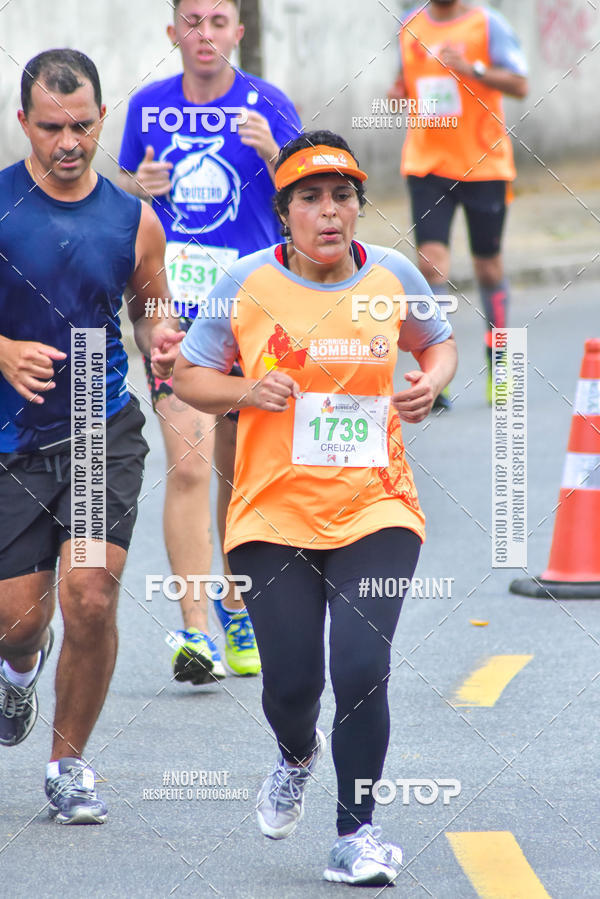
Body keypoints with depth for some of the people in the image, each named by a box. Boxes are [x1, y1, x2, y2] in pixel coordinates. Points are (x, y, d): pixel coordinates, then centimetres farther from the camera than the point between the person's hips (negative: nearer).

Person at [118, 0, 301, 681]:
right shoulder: (148, 107, 5)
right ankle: (196, 630, -16)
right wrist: (139, 188, -5)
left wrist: (272, 154, -24)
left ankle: (235, 610, 31)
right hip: (172, 313, 0)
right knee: (188, 465, -14)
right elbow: (122, 187, 19)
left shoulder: (268, 106, -1)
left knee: (239, 472, 12)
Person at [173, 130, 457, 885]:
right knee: (290, 682, -1)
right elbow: (187, 375, 5)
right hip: (272, 515, 0)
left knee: (362, 670, -13)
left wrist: (431, 381, -2)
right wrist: (247, 391, -14)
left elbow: (439, 342, 20)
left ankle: (356, 830, 6)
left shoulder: (394, 277, 1)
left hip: (375, 511, 0)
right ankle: (296, 757, 37)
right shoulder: (246, 285, -4)